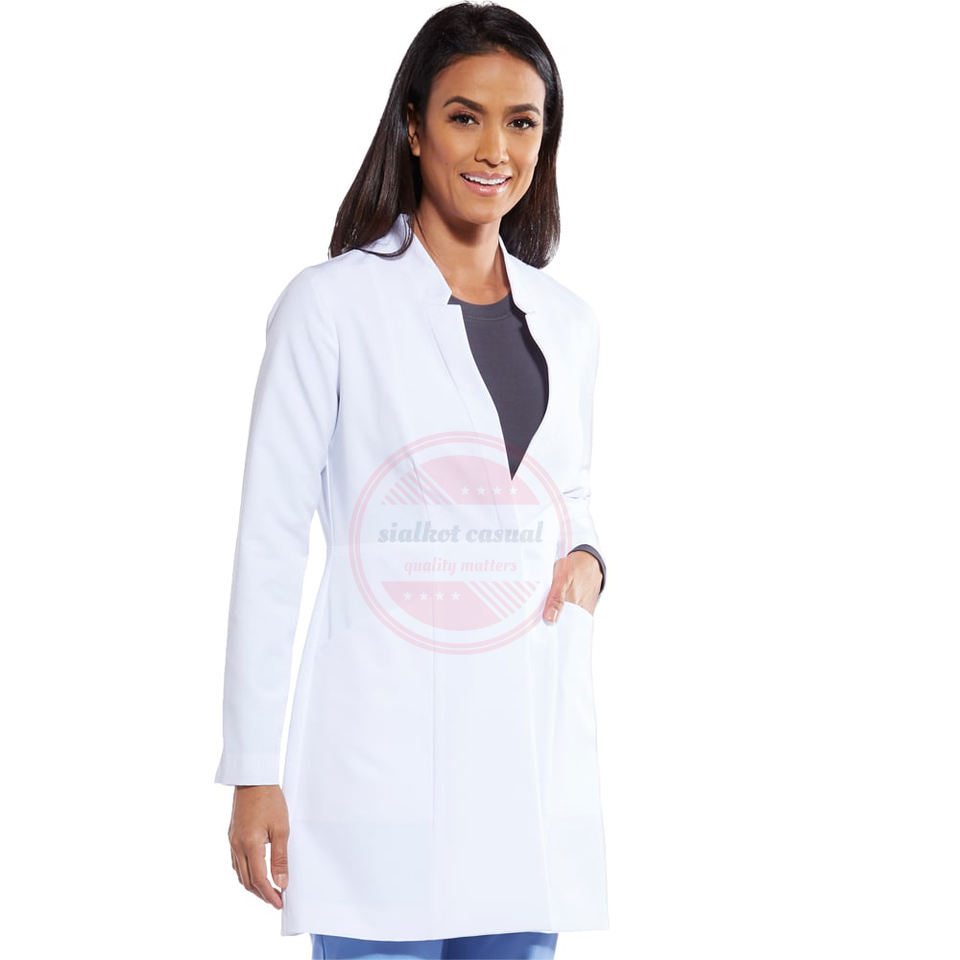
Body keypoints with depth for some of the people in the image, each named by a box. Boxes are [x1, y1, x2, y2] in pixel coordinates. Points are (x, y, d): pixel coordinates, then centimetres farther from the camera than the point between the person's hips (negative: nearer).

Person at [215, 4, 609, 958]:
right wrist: (253, 774, -7)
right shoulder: (334, 304, -4)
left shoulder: (567, 322, 12)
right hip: (387, 748, -5)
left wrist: (588, 559, 0)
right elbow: (271, 538, -4)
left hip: (534, 745, 5)